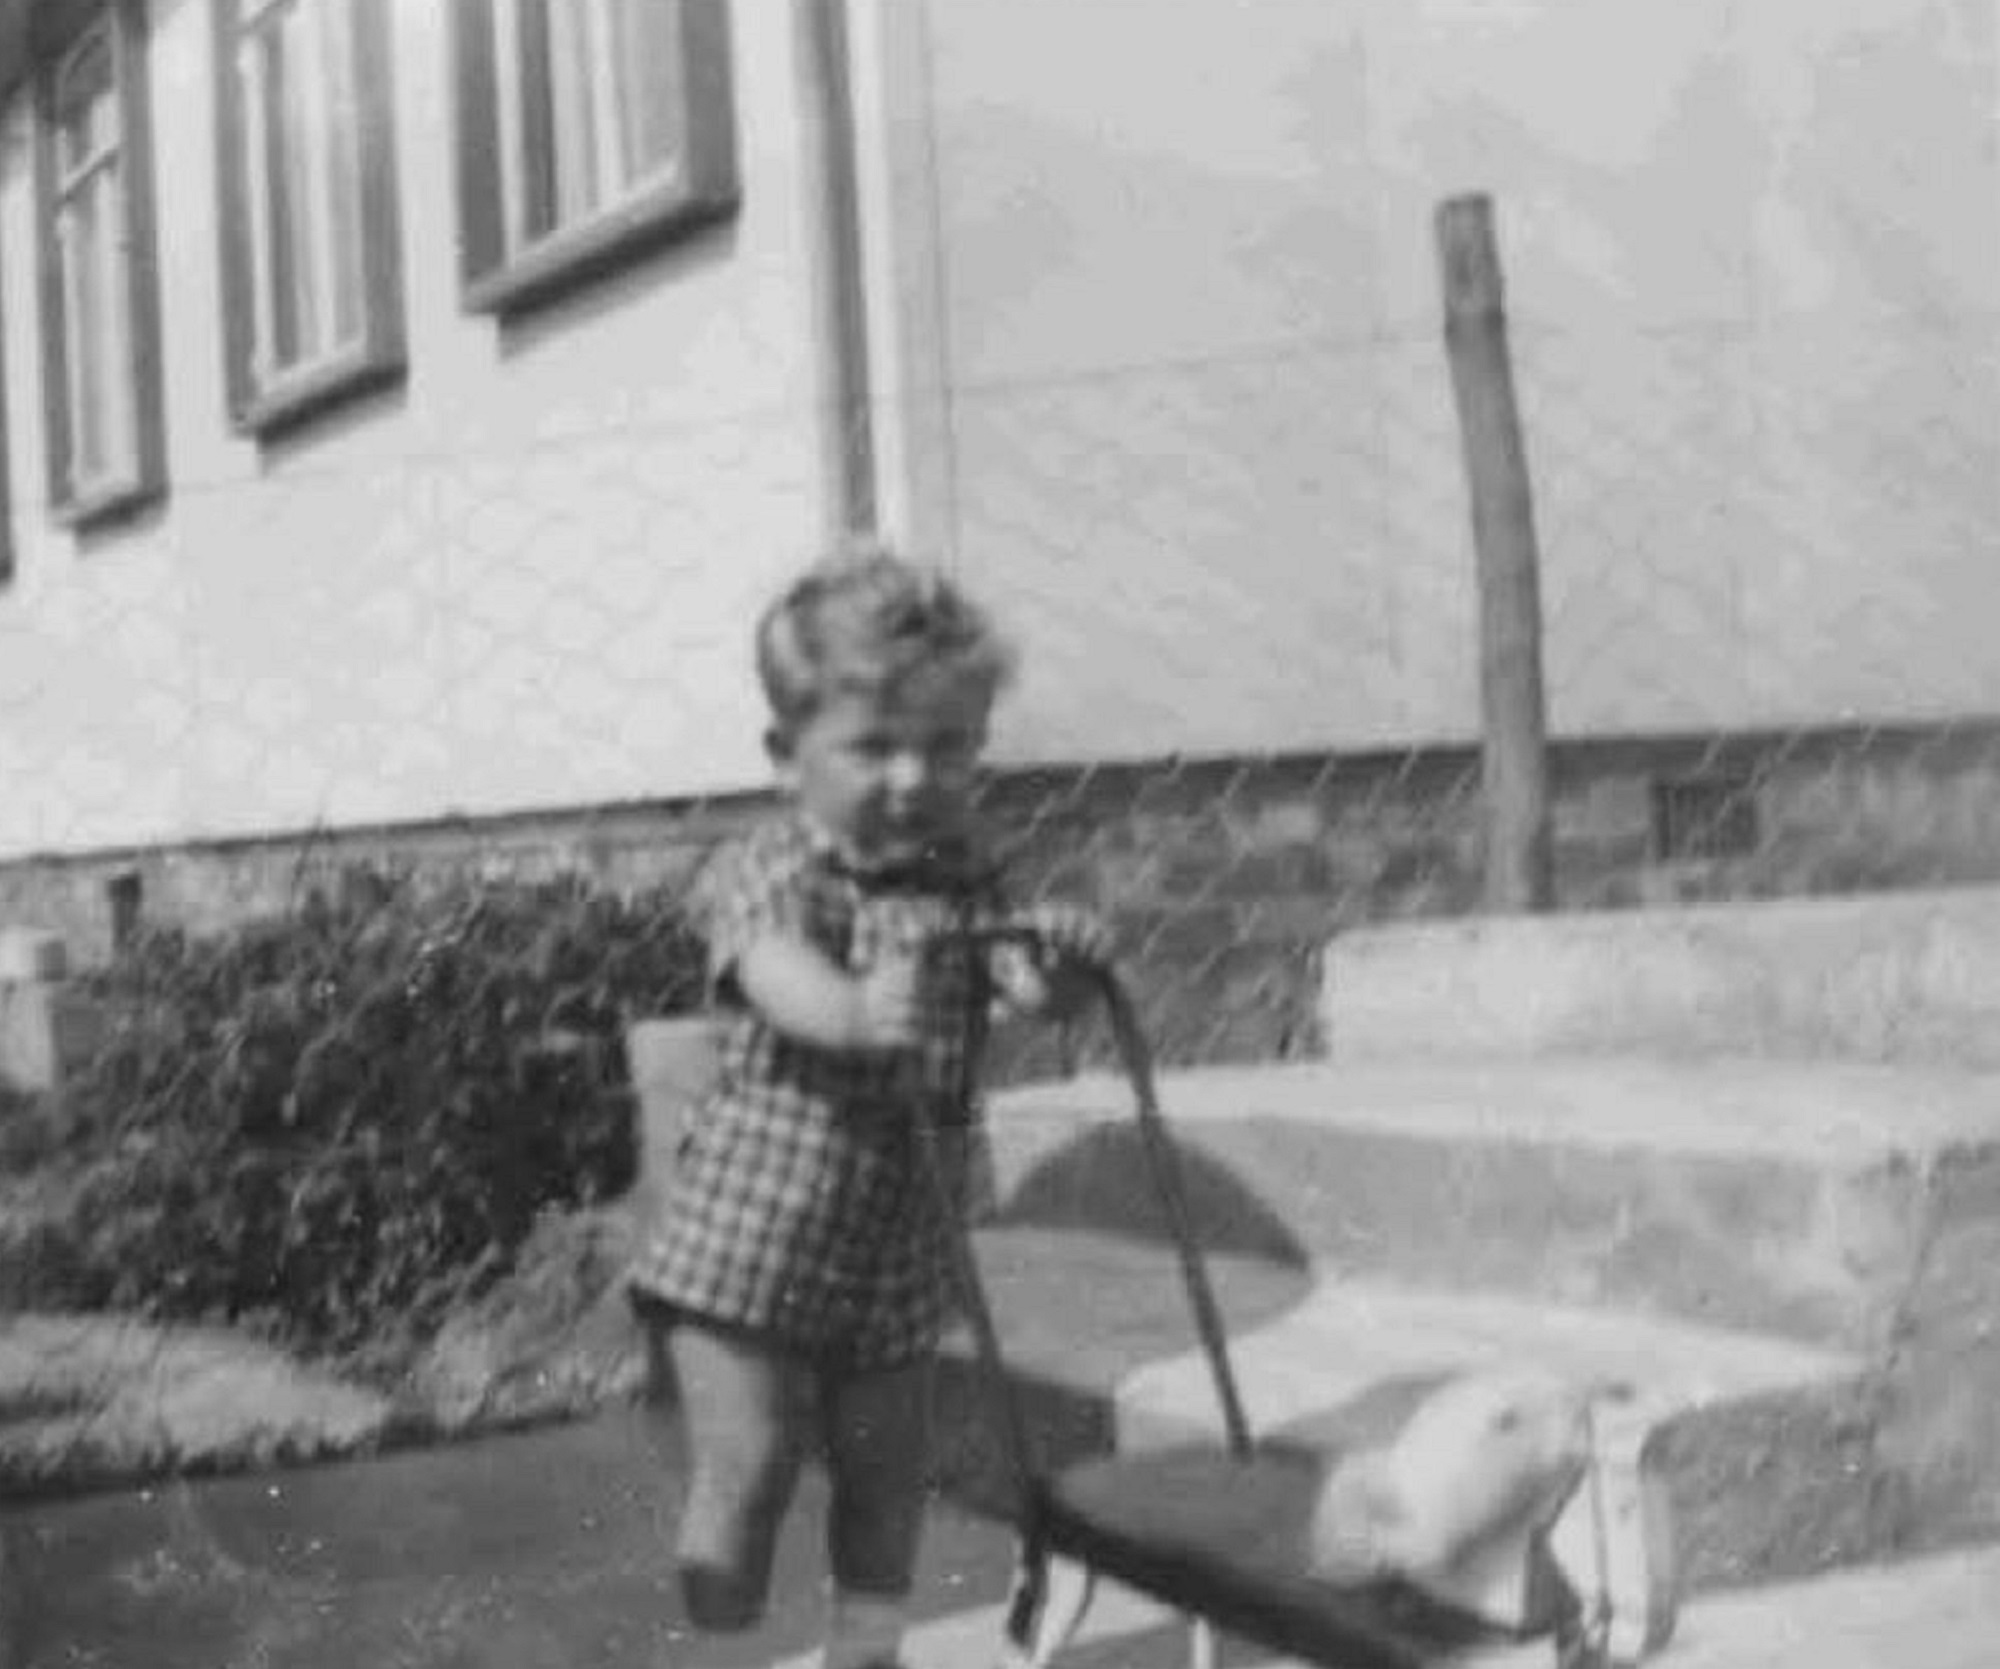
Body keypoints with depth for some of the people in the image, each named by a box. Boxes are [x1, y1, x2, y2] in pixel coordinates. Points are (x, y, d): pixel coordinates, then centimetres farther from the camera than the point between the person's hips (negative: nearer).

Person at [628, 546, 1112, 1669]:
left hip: (899, 1245, 4)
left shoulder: (962, 876, 1)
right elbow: (781, 975, -34)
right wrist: (857, 1013, -55)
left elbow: (1013, 981, -11)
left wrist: (1057, 967, -35)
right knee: (746, 1472, -1)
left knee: (887, 1471, 15)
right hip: (751, 1237, -4)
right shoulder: (764, 875, -14)